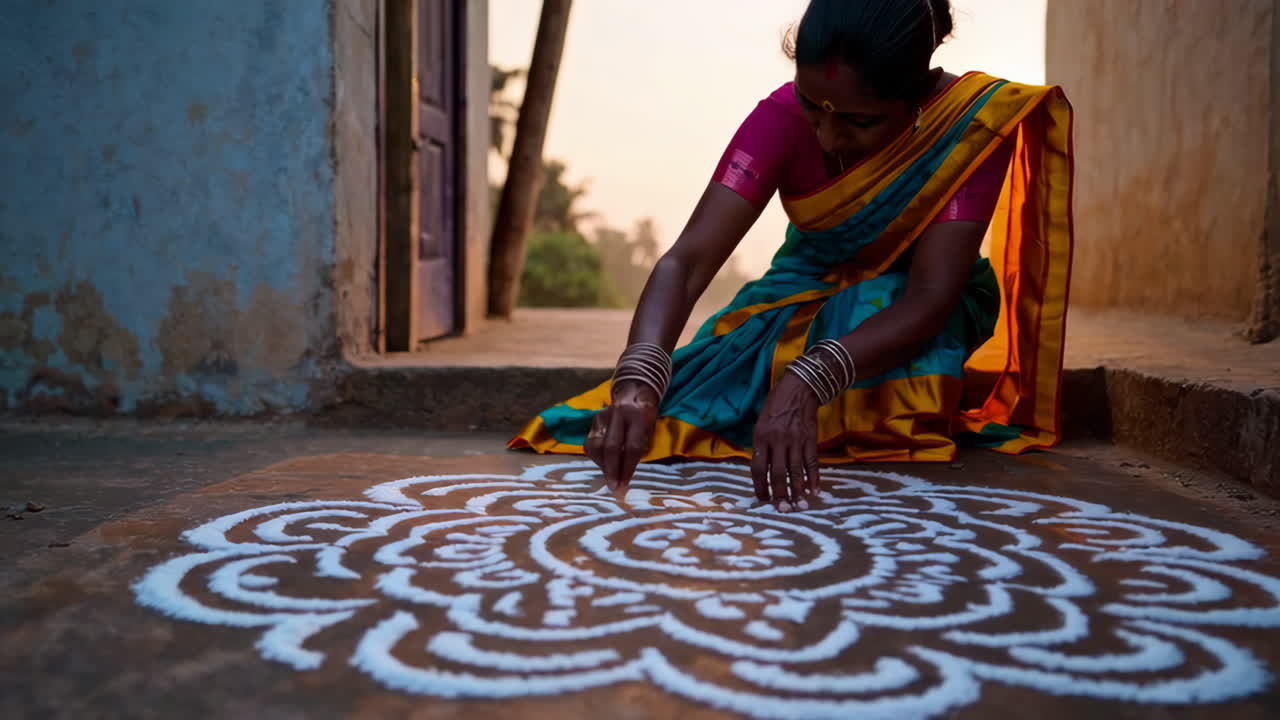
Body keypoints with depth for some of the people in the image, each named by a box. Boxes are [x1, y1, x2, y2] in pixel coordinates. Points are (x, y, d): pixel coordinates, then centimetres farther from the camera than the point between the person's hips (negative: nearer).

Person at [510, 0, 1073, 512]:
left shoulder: (974, 122, -28)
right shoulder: (782, 118, -25)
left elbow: (931, 296, -36)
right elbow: (686, 261, -33)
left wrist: (806, 382, -52)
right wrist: (638, 382, -52)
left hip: (907, 313, -2)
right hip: (807, 296, 3)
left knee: (875, 304, -37)